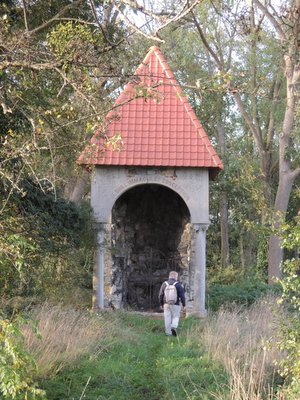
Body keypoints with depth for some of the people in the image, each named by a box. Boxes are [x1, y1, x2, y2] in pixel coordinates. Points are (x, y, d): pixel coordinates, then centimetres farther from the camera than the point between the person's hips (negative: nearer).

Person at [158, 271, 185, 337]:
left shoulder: (164, 284, 4)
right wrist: (183, 305, 3)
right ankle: (174, 326, -16)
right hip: (175, 304, -3)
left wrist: (161, 304, 17)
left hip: (166, 304, 3)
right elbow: (182, 295, -5)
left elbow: (160, 295, 7)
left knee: (167, 318, 6)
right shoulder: (178, 284, -5)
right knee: (175, 317, 9)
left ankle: (168, 332, 6)